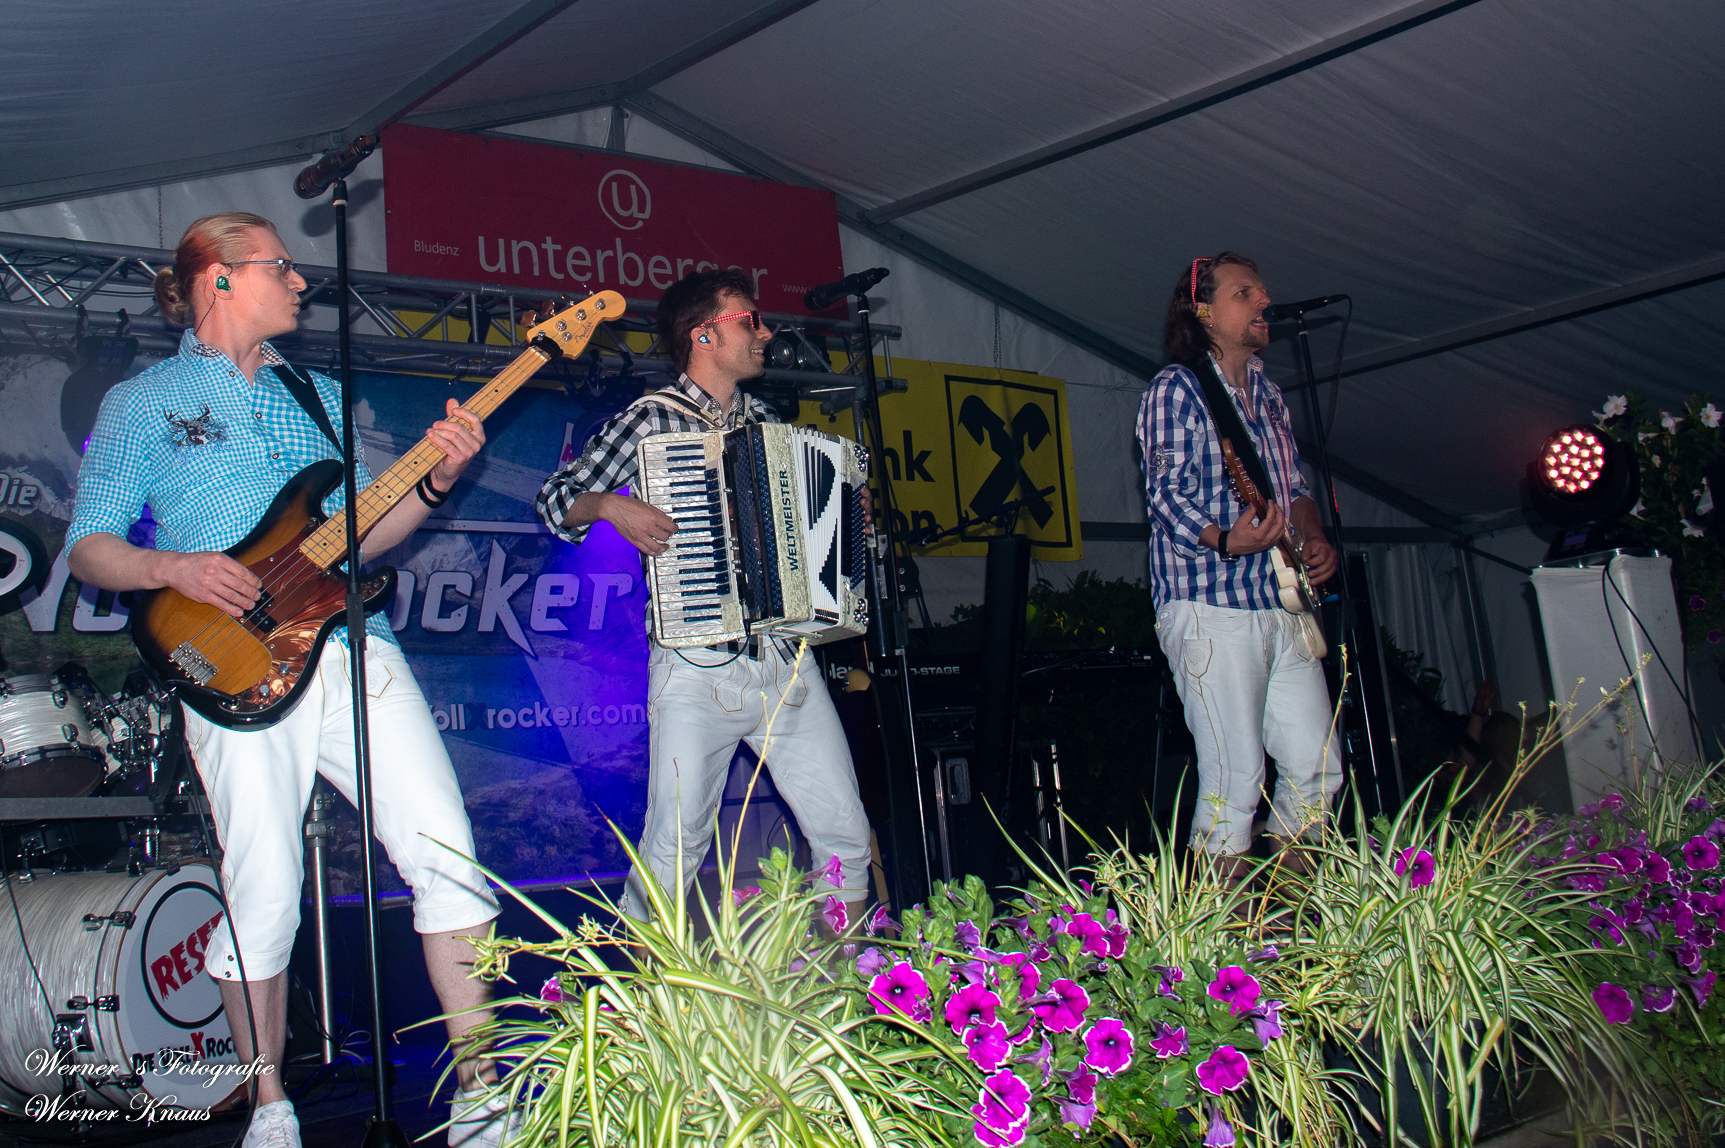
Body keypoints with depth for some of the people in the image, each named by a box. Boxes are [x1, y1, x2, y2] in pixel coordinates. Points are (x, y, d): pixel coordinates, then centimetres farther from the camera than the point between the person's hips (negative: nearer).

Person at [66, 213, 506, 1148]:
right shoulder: (139, 402, 10)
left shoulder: (318, 396, 22)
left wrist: (433, 481, 3)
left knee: (446, 853, -6)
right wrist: (172, 566, -13)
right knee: (264, 896, -5)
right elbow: (89, 550, 6)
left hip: (354, 644, 4)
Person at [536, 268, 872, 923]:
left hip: (786, 662, 5)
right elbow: (556, 498, 2)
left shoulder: (764, 421, 16)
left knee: (847, 835, 5)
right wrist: (610, 504, -16)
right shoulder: (651, 419, 0)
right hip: (698, 667, -5)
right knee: (675, 845, -2)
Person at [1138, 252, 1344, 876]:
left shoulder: (1268, 395, 20)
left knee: (1318, 770, 7)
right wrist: (1225, 542, -28)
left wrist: (1314, 538, 8)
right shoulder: (1176, 387, -4)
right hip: (1211, 608, -8)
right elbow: (1166, 494, -12)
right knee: (1235, 780, -8)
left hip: (1283, 608, 8)